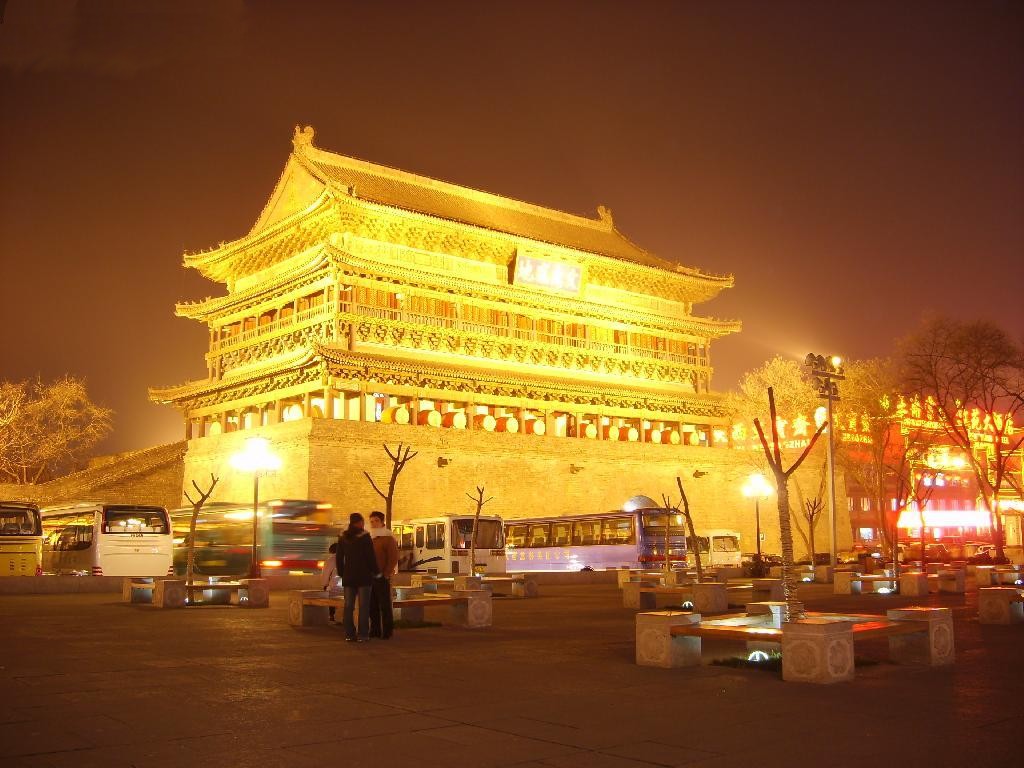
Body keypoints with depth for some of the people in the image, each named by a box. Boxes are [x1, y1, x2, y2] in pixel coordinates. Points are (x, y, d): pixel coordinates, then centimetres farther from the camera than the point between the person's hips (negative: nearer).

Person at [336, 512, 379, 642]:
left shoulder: (342, 538, 8)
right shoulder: (365, 537, -8)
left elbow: (339, 558, 12)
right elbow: (371, 557, -9)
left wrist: (341, 573, 19)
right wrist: (376, 572, 1)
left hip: (348, 576, 5)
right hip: (364, 576, -5)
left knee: (348, 606, 8)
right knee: (363, 606, -1)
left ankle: (349, 634, 8)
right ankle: (363, 635, -3)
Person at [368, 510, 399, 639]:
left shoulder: (388, 538, -4)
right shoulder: (369, 538, 16)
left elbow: (393, 558, -10)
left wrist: (386, 574, -13)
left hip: (382, 577, -6)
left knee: (385, 605, -3)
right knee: (372, 605, 8)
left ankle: (387, 632, 2)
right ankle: (375, 630, 16)